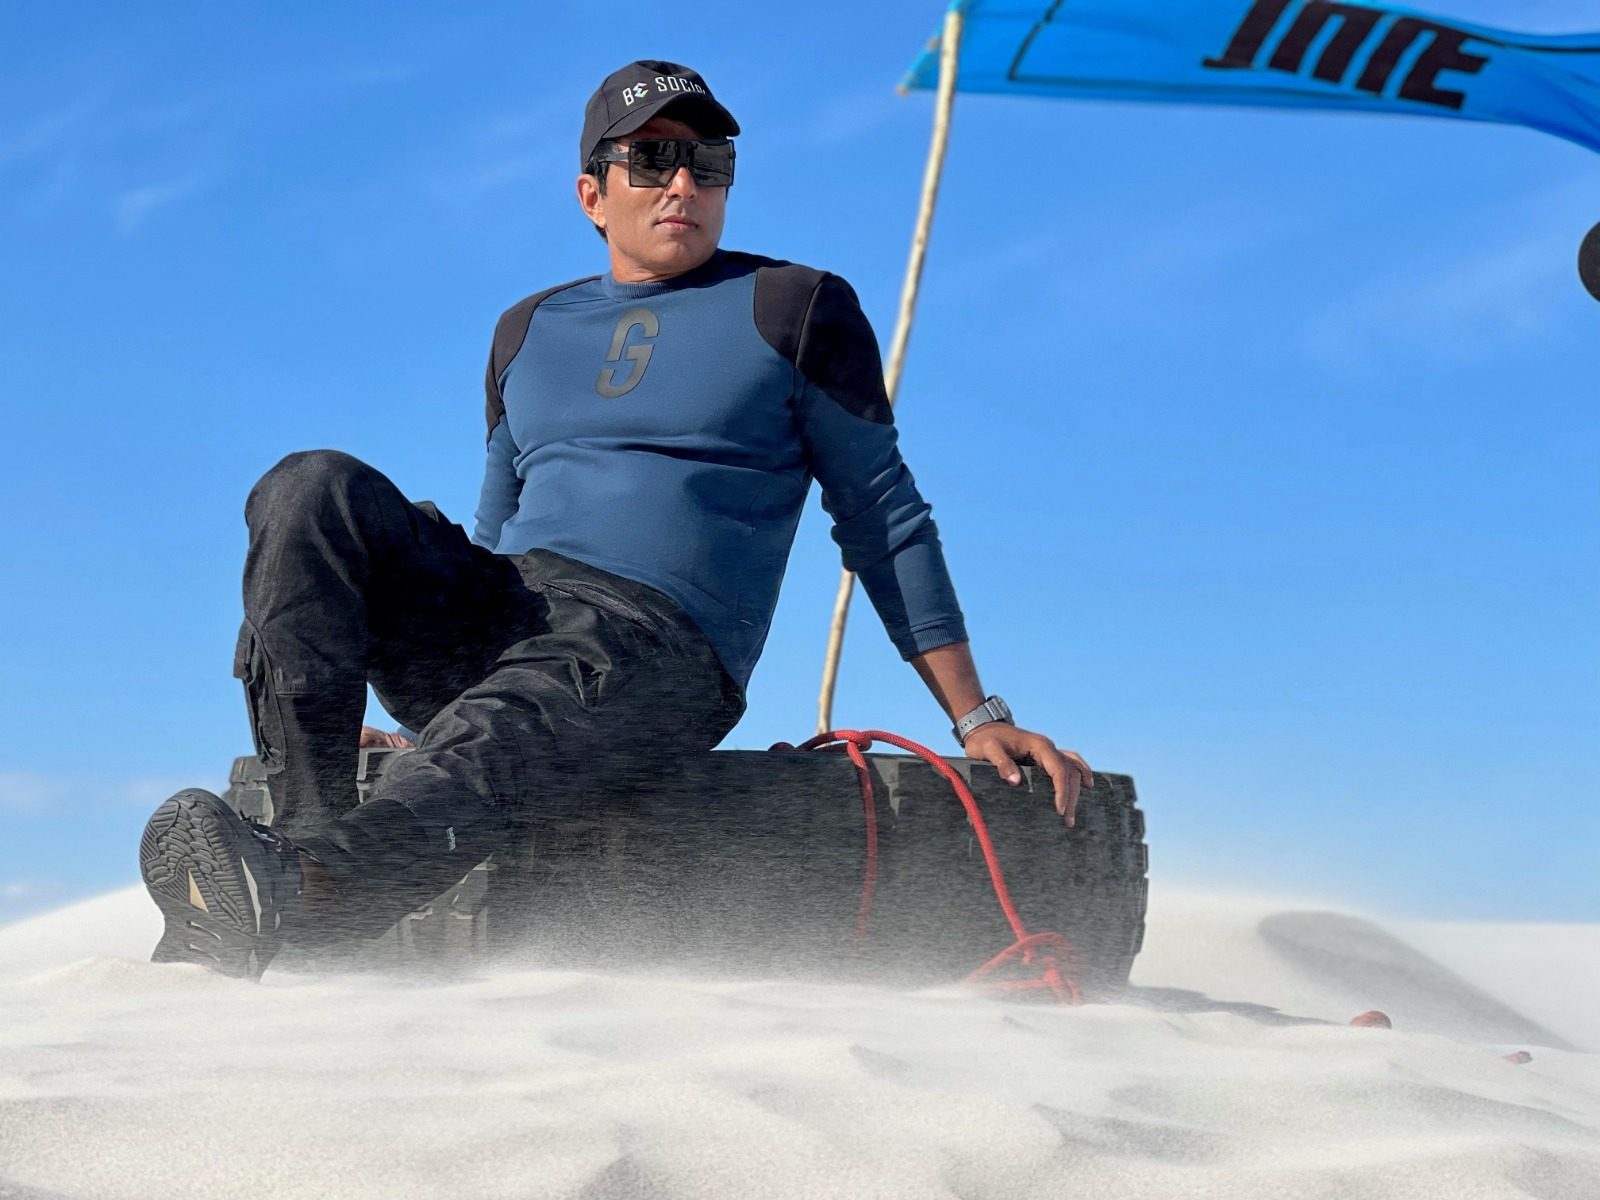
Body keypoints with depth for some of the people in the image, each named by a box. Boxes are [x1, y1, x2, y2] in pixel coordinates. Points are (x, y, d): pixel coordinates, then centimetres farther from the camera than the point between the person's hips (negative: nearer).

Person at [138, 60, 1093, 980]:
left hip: (658, 643, -5)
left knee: (495, 737, -39)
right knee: (314, 488, -21)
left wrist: (978, 719, 5)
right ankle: (310, 828, -36)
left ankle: (292, 895, -66)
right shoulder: (530, 331, 24)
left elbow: (885, 520, 11)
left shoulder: (797, 309, 12)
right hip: (487, 619, 5)